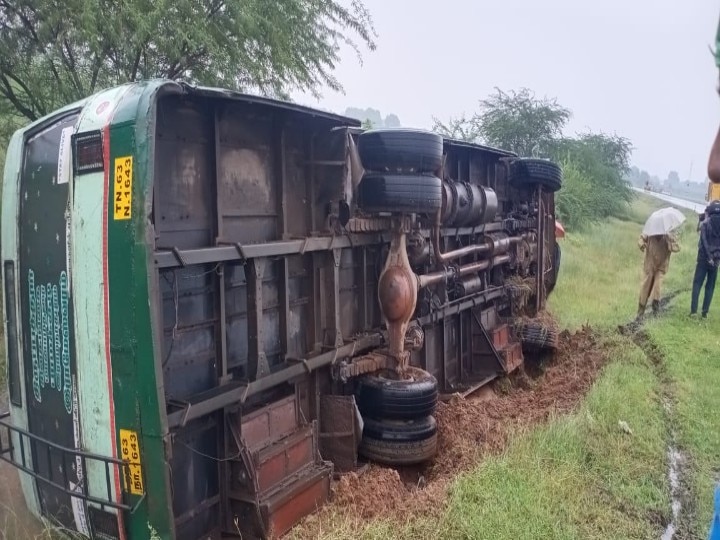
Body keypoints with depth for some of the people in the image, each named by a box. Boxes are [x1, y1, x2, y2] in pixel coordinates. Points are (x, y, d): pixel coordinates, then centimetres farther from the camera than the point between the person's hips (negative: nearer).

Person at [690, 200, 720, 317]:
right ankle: (705, 312, 7)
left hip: (704, 258, -3)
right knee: (710, 286, 9)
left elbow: (703, 242, -13)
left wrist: (708, 257, -11)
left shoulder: (705, 223, -7)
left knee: (697, 283, 3)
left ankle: (693, 310, -4)